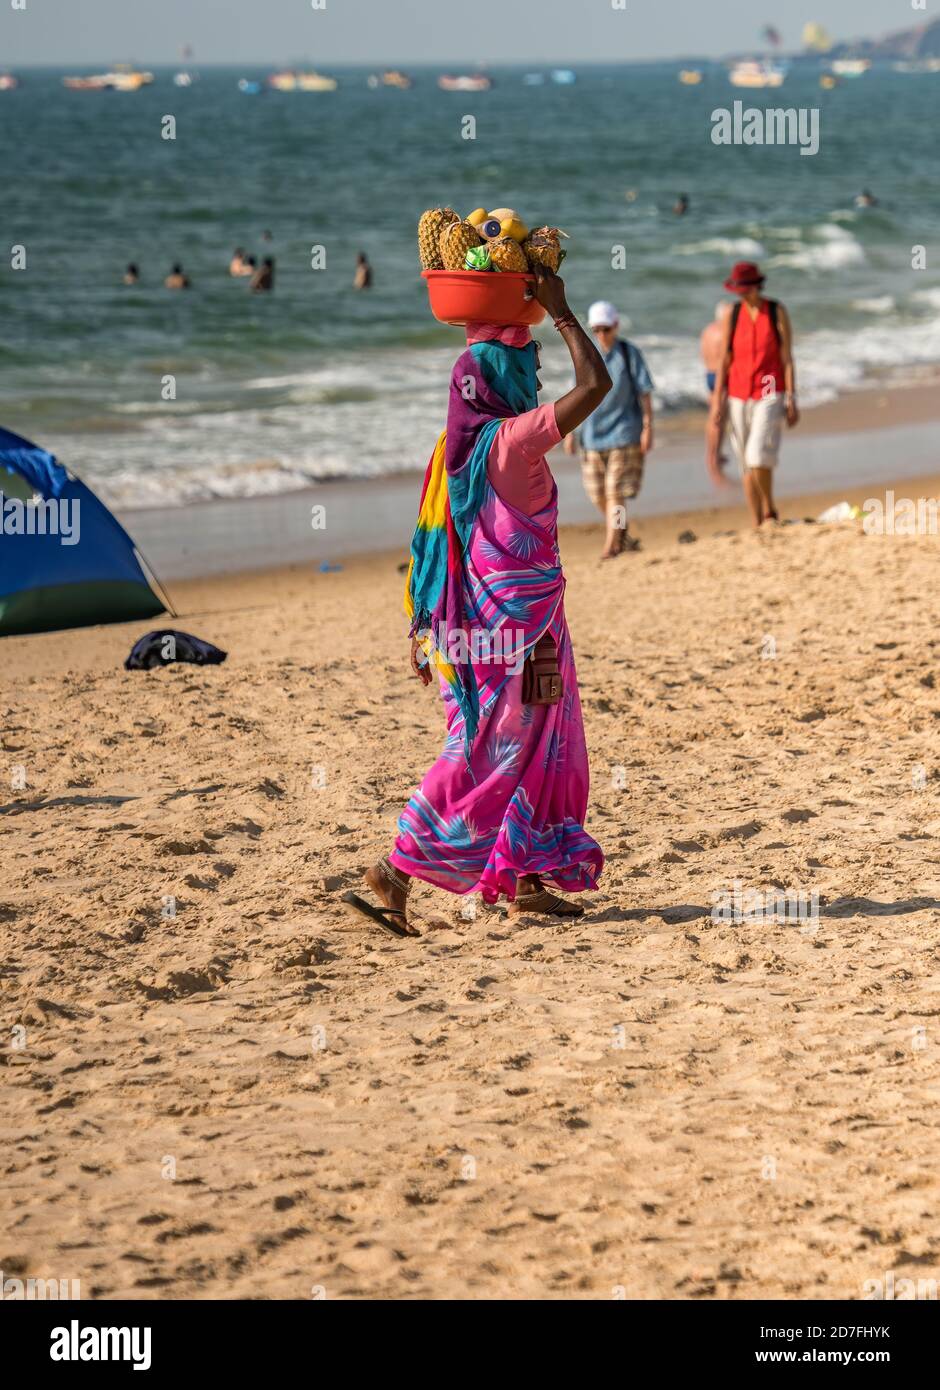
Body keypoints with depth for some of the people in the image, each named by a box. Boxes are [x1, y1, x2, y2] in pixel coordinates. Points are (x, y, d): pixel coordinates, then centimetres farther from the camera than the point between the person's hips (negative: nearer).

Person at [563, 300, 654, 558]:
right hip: (593, 433, 4)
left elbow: (645, 393, -4)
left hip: (623, 432, -4)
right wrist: (570, 432, 7)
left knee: (615, 490, -9)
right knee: (596, 490, 7)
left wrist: (648, 428, -10)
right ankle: (623, 536, 27)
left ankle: (611, 545, -6)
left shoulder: (629, 353, -5)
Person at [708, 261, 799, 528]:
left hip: (769, 393, -3)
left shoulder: (777, 312, -1)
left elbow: (787, 359, -1)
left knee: (758, 456, -20)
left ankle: (769, 510, 1)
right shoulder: (733, 314, 5)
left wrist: (791, 399, -5)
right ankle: (757, 526, 10)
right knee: (747, 465, 3)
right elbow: (724, 360, 6)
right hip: (739, 395, 3)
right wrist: (717, 402, 1)